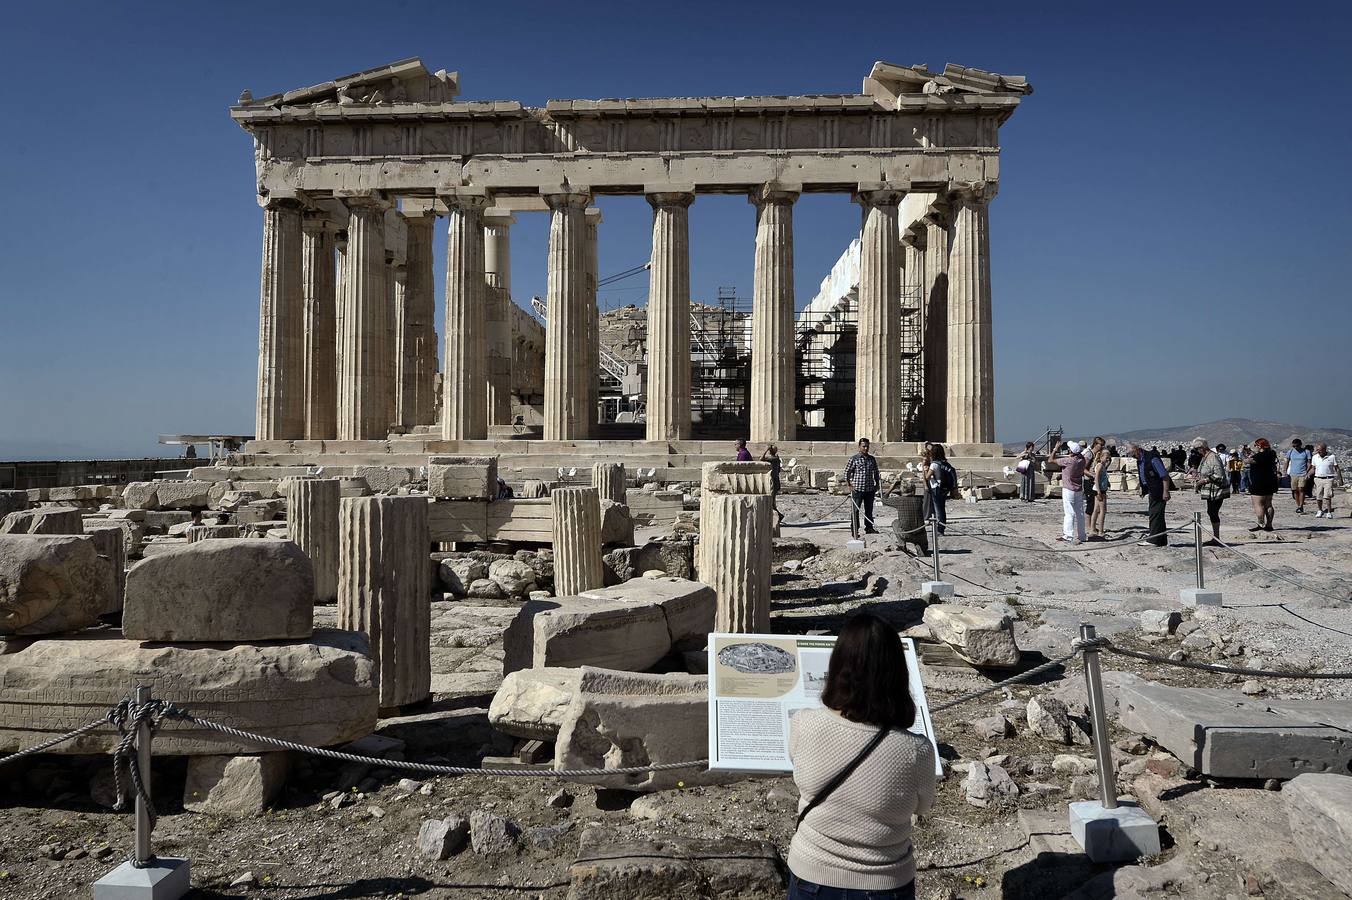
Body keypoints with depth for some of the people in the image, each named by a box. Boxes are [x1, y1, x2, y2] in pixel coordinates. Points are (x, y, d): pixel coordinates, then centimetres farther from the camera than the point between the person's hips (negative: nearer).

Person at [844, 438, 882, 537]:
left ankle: (869, 528, 22)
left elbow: (876, 473, 20)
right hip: (857, 489, -4)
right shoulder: (853, 459, -5)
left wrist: (877, 484, 15)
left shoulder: (872, 459, 9)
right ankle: (854, 530, 5)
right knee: (855, 510, -1)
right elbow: (847, 472, -2)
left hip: (870, 489, 5)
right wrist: (849, 485, -6)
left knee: (869, 509, 12)